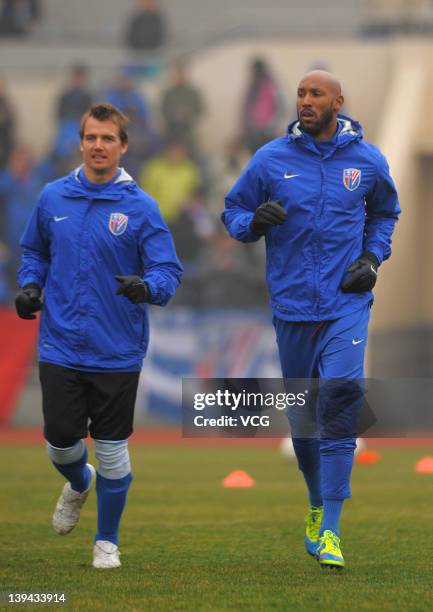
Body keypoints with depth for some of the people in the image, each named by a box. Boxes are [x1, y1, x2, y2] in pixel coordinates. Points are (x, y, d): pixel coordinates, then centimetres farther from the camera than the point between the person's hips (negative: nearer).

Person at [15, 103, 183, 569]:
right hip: (60, 349, 2)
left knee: (112, 450, 3)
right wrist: (29, 285, 2)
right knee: (60, 442, 3)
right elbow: (34, 250, 20)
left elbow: (168, 270, -9)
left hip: (117, 352, -2)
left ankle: (107, 541, 21)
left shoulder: (140, 207, -6)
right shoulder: (52, 198, 4)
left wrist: (147, 287, -30)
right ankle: (78, 483, 39)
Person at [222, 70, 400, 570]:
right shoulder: (271, 159, 0)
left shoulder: (366, 160, 3)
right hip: (292, 305, 2)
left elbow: (385, 212, 21)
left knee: (341, 390, -21)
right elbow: (233, 212, 9)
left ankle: (330, 530, -18)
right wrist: (253, 221, -14)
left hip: (347, 303, -1)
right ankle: (317, 504, 38)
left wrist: (373, 256, 4)